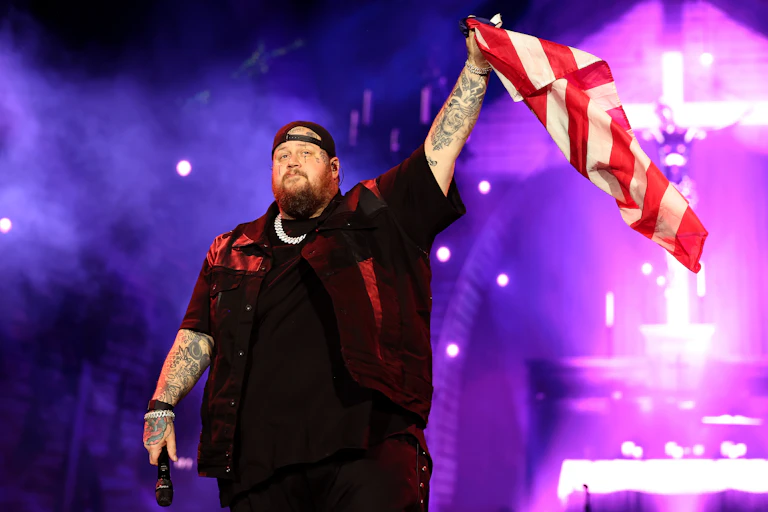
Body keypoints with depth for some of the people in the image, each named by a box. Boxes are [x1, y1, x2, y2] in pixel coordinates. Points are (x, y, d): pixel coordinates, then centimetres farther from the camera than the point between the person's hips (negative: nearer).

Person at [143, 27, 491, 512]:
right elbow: (196, 338, 20)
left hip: (368, 452, -2)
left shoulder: (378, 217, 13)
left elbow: (442, 145, 8)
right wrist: (161, 407, 9)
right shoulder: (231, 251, 21)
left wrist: (476, 67, 4)